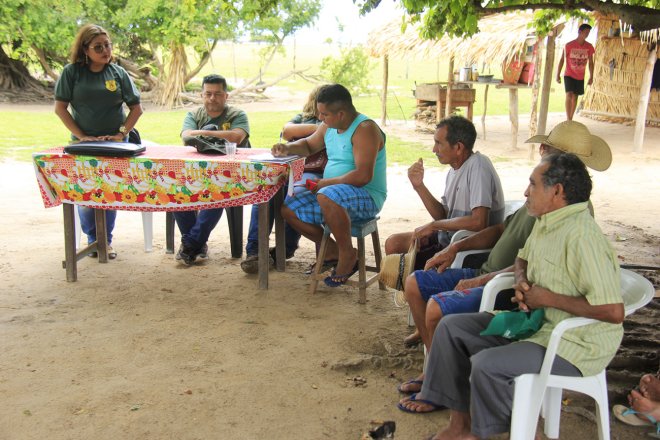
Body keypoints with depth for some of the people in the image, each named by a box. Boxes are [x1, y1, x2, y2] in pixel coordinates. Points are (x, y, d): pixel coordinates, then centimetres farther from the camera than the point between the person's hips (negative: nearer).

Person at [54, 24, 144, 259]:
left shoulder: (118, 73, 0)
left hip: (115, 144, 1)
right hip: (83, 143, -1)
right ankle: (92, 240, 17)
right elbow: (60, 108, -4)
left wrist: (121, 134, -10)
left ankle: (107, 240, 17)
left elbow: (136, 108, 2)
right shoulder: (72, 72, -4)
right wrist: (82, 136, -12)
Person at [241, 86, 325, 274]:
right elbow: (287, 131, 9)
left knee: (297, 194, -38)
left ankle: (286, 249, -21)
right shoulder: (302, 118, 32)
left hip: (313, 172, -2)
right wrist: (315, 128, 4)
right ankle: (254, 251, -31)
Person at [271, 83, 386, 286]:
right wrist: (288, 148, 6)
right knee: (289, 210, 0)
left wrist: (326, 182, -18)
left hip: (367, 197, -9)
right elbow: (309, 145, 28)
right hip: (332, 193, 9)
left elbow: (363, 176, -28)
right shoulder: (329, 127, 8)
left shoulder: (365, 129, -19)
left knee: (327, 197, -39)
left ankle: (347, 254, -17)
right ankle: (333, 250, 11)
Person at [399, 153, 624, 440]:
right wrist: (521, 281, 0)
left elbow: (613, 311, -30)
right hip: (538, 322, 10)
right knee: (452, 327, 6)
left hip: (575, 344, -10)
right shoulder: (546, 221, 5)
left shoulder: (581, 236, -25)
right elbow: (523, 258, 25)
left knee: (487, 364, -29)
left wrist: (548, 298, -21)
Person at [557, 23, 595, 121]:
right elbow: (562, 60, -5)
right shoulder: (569, 45, -11)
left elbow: (590, 62, 5)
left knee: (575, 97, 8)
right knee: (569, 95, -18)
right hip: (569, 75, -4)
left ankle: (570, 119, 17)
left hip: (580, 77, 4)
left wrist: (591, 77, 2)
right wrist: (558, 74, -5)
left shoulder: (589, 47, -2)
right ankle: (568, 120, -21)